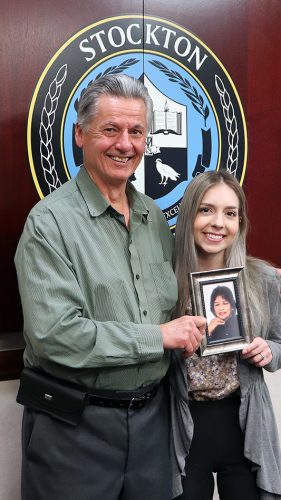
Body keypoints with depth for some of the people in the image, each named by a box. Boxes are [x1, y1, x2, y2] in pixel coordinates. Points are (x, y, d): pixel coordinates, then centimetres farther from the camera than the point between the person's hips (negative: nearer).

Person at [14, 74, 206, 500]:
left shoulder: (155, 218, 5)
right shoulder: (51, 221, -15)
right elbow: (55, 334, -23)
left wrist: (189, 328, -3)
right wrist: (159, 337, -18)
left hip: (152, 415, 6)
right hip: (75, 422, -5)